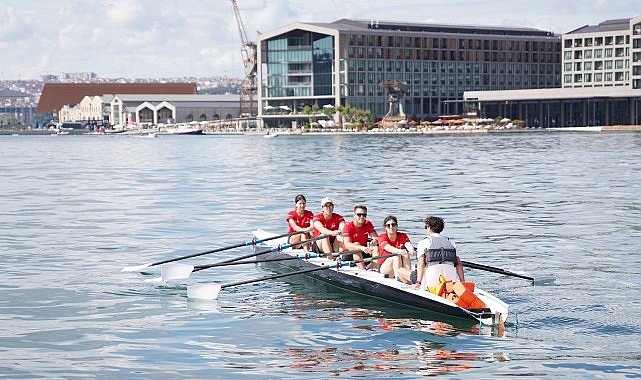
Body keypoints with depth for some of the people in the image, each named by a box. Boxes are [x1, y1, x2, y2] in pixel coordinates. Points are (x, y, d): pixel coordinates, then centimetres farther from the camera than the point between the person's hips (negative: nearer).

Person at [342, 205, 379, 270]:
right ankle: (363, 270, -42)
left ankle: (373, 269, -36)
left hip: (363, 253, 5)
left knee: (376, 247, -19)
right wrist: (361, 247, -49)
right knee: (356, 244, -31)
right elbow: (347, 245, -32)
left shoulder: (368, 224, 0)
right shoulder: (348, 227, -17)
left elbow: (376, 237, -8)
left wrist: (375, 241, -34)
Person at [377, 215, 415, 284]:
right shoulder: (382, 237, -7)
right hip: (384, 267, -3)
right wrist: (399, 251, -49)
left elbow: (408, 245, -19)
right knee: (396, 256, -31)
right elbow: (388, 248, -28)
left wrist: (411, 251, -45)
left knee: (406, 254, -26)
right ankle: (410, 275, -50)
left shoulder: (403, 236, 3)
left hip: (401, 265, 3)